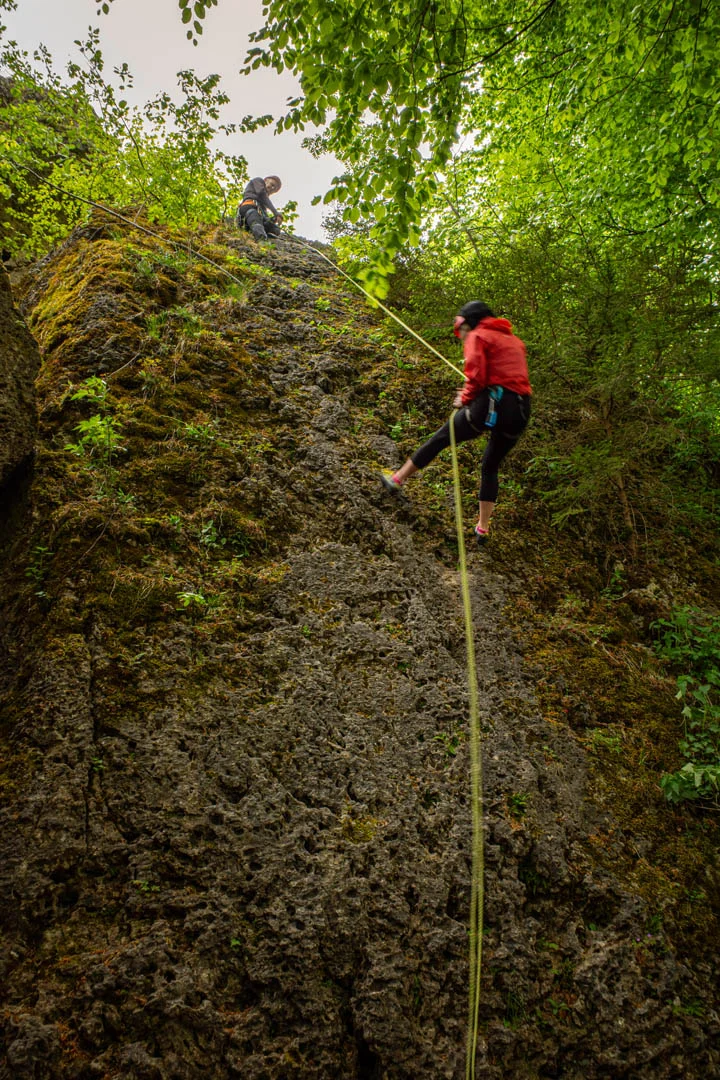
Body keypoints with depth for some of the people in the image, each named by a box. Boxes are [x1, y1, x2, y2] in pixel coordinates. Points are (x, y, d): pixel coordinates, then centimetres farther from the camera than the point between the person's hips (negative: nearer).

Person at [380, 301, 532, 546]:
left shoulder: (478, 337, 3)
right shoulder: (514, 341, 26)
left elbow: (476, 376, -12)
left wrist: (465, 399, 6)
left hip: (491, 405, -7)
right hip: (520, 413, 7)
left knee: (440, 439, 12)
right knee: (490, 467, 21)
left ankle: (397, 479, 23)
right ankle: (483, 528, 22)